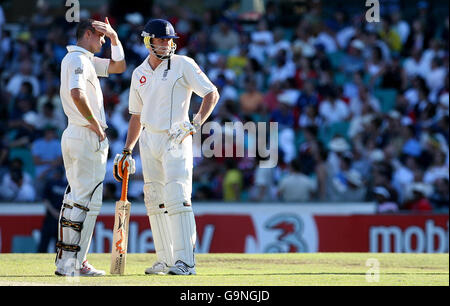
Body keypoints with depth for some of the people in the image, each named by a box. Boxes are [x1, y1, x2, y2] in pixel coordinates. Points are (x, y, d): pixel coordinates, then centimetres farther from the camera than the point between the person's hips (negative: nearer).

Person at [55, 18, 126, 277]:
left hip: (73, 136, 11)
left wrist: (114, 37, 14)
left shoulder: (87, 60, 19)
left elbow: (119, 66, 26)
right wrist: (96, 126, -19)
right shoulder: (78, 59, -12)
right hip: (88, 138, -11)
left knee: (75, 198, 12)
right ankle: (73, 263, -12)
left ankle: (65, 260, 14)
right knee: (87, 201, -10)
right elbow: (77, 94, -27)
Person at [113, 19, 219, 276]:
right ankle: (166, 260, 13)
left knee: (177, 197, -15)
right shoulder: (139, 74, 13)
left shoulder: (183, 65, -3)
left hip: (175, 140, -6)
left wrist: (197, 123, -18)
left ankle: (186, 261, -17)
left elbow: (212, 93, -5)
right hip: (148, 140, 6)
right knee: (155, 201, 7)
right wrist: (127, 152, 16)